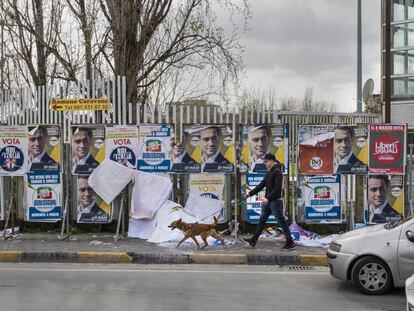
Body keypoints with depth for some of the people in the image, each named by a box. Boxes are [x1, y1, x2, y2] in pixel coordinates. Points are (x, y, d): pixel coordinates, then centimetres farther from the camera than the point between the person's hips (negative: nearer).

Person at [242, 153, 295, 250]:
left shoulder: (277, 172, -14)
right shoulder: (269, 172, 14)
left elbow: (277, 188, -23)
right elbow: (262, 185, 18)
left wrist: (268, 198, -27)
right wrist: (250, 193, 16)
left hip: (275, 201, -9)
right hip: (268, 201, 9)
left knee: (281, 221, -3)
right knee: (262, 220, 10)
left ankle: (290, 243, 5)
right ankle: (253, 241, 13)